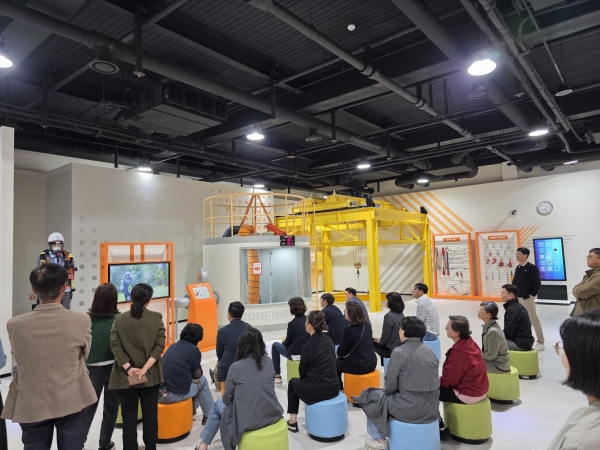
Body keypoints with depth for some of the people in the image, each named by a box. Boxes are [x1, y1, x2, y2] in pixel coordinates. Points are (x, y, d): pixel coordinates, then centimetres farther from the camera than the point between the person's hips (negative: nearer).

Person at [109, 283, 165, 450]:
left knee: (129, 418, 10)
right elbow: (159, 345, -12)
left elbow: (115, 345, -9)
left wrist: (128, 368, -10)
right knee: (150, 416, 13)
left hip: (126, 377, 0)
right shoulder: (156, 318, -6)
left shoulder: (119, 319, -2)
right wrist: (145, 369, -12)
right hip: (150, 376, 0)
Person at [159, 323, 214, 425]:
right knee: (202, 380, 16)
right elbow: (197, 374, 4)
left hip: (158, 391, 7)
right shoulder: (194, 350, -5)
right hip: (173, 394, -6)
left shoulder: (173, 346, 13)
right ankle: (210, 415, 26)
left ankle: (192, 409, 40)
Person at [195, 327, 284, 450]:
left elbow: (227, 399, -3)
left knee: (218, 405, 24)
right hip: (272, 415, 4)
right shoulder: (269, 362, -1)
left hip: (248, 420, -4)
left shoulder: (236, 367, -14)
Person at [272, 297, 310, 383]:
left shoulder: (292, 323, -18)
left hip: (295, 354, -6)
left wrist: (283, 342, 17)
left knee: (275, 345, 18)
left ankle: (277, 375, 20)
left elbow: (287, 342, -6)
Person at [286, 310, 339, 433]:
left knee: (293, 382, 24)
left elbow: (302, 373, -4)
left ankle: (293, 420, 21)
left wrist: (301, 369, 18)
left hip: (315, 391, -6)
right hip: (333, 388, 6)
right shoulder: (328, 340, 2)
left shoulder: (308, 346, -17)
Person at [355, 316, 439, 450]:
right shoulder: (430, 351, 5)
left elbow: (390, 386, -11)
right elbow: (422, 381, 12)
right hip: (432, 408, 7)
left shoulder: (399, 352, -15)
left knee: (371, 396, 16)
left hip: (410, 409, -7)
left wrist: (385, 390, 12)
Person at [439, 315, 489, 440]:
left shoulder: (458, 352, -28)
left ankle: (441, 430, 8)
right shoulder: (469, 343, 0)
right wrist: (440, 379, 10)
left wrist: (438, 381, -1)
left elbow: (449, 380, -20)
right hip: (479, 389, 9)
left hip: (468, 395, -9)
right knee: (439, 385, 21)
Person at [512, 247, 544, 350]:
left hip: (527, 298, -7)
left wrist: (532, 295, -14)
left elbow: (537, 283, -13)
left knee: (534, 320, 1)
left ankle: (540, 341, 12)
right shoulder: (517, 268, 9)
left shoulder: (531, 268, -12)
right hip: (518, 298, 7)